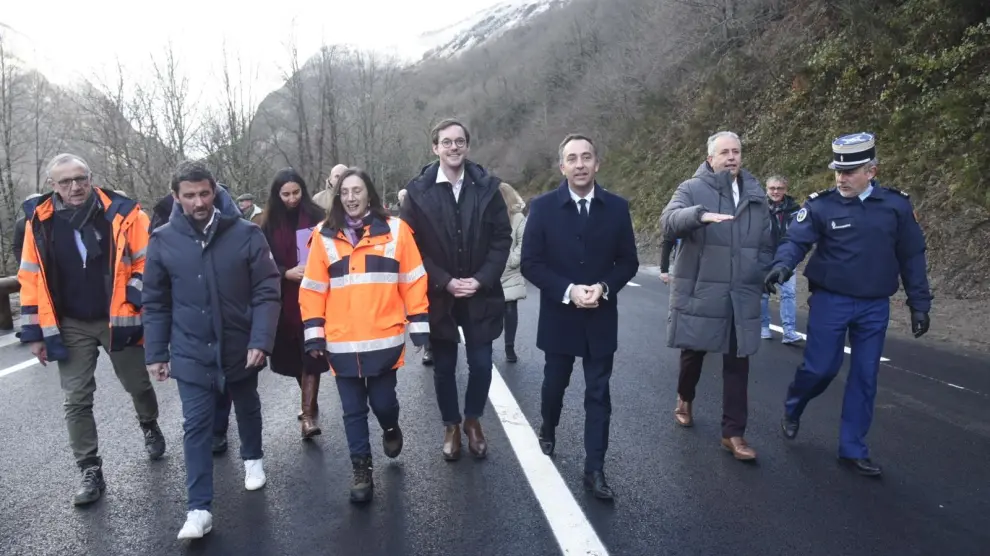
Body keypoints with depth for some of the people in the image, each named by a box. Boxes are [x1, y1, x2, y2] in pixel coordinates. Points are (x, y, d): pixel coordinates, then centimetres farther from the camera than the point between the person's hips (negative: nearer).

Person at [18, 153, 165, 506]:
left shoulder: (123, 214, -9)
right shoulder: (40, 222, -2)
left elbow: (148, 261, -5)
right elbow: (31, 280, 2)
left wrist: (134, 300, -15)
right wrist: (35, 332, 2)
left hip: (118, 319, -1)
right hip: (70, 326, 2)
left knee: (138, 385, 14)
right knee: (76, 401, 4)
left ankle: (150, 427, 45)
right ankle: (90, 472, 16)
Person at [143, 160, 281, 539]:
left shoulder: (246, 235, -11)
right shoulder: (163, 241, -5)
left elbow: (266, 292, -10)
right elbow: (155, 303, 2)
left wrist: (261, 341, -18)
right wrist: (156, 353, 1)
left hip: (241, 348, 0)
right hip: (191, 353, 0)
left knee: (247, 409, 22)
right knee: (196, 427, 2)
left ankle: (253, 459, 49)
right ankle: (199, 509, 11)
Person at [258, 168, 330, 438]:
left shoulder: (316, 216, -2)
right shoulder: (269, 224, 3)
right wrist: (287, 273, -14)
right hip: (286, 299, 3)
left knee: (310, 352, -6)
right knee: (295, 354, 12)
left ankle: (308, 414, -3)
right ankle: (310, 404, 32)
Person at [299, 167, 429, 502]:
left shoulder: (395, 230, 1)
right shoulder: (324, 236, 3)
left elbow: (413, 280, 2)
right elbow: (312, 288, 5)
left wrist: (418, 324, 0)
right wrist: (314, 333, 1)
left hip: (385, 338, -1)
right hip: (342, 343, 1)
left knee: (382, 401, 6)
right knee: (353, 410, 9)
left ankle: (390, 429, 41)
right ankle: (361, 470, 25)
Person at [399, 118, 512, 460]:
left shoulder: (487, 186, -1)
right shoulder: (418, 191, -5)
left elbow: (502, 237, -1)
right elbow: (411, 246, -5)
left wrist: (482, 280, -12)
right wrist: (444, 281, -13)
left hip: (480, 294, 1)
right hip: (438, 296, -1)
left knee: (481, 365, 6)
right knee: (444, 367, 10)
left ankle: (473, 420, 31)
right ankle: (451, 425, 31)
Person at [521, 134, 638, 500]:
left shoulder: (617, 207, -2)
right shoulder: (544, 207, -6)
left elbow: (628, 261, 2)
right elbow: (531, 264, -8)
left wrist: (604, 287, -16)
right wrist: (568, 290, -19)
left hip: (601, 317, 1)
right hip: (559, 316, 0)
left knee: (598, 394, 4)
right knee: (554, 384, 18)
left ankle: (595, 469, 13)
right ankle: (547, 431, 47)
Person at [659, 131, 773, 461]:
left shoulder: (756, 195, 10)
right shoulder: (692, 190, -4)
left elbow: (766, 244, 17)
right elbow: (669, 220, -24)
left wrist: (763, 277, 5)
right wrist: (701, 214, -42)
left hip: (742, 295, 3)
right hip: (699, 292, -3)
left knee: (737, 363, 4)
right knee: (693, 352, 13)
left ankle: (733, 433, 14)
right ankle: (684, 400, 42)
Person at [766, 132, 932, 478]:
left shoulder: (896, 205, -1)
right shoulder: (821, 205, -6)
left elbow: (912, 257, 5)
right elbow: (796, 240, -16)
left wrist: (919, 304, 5)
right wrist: (783, 265, -38)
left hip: (875, 307, 3)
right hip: (830, 302, -2)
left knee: (865, 378, 7)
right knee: (820, 368, 0)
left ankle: (852, 450, 20)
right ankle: (791, 411, 31)